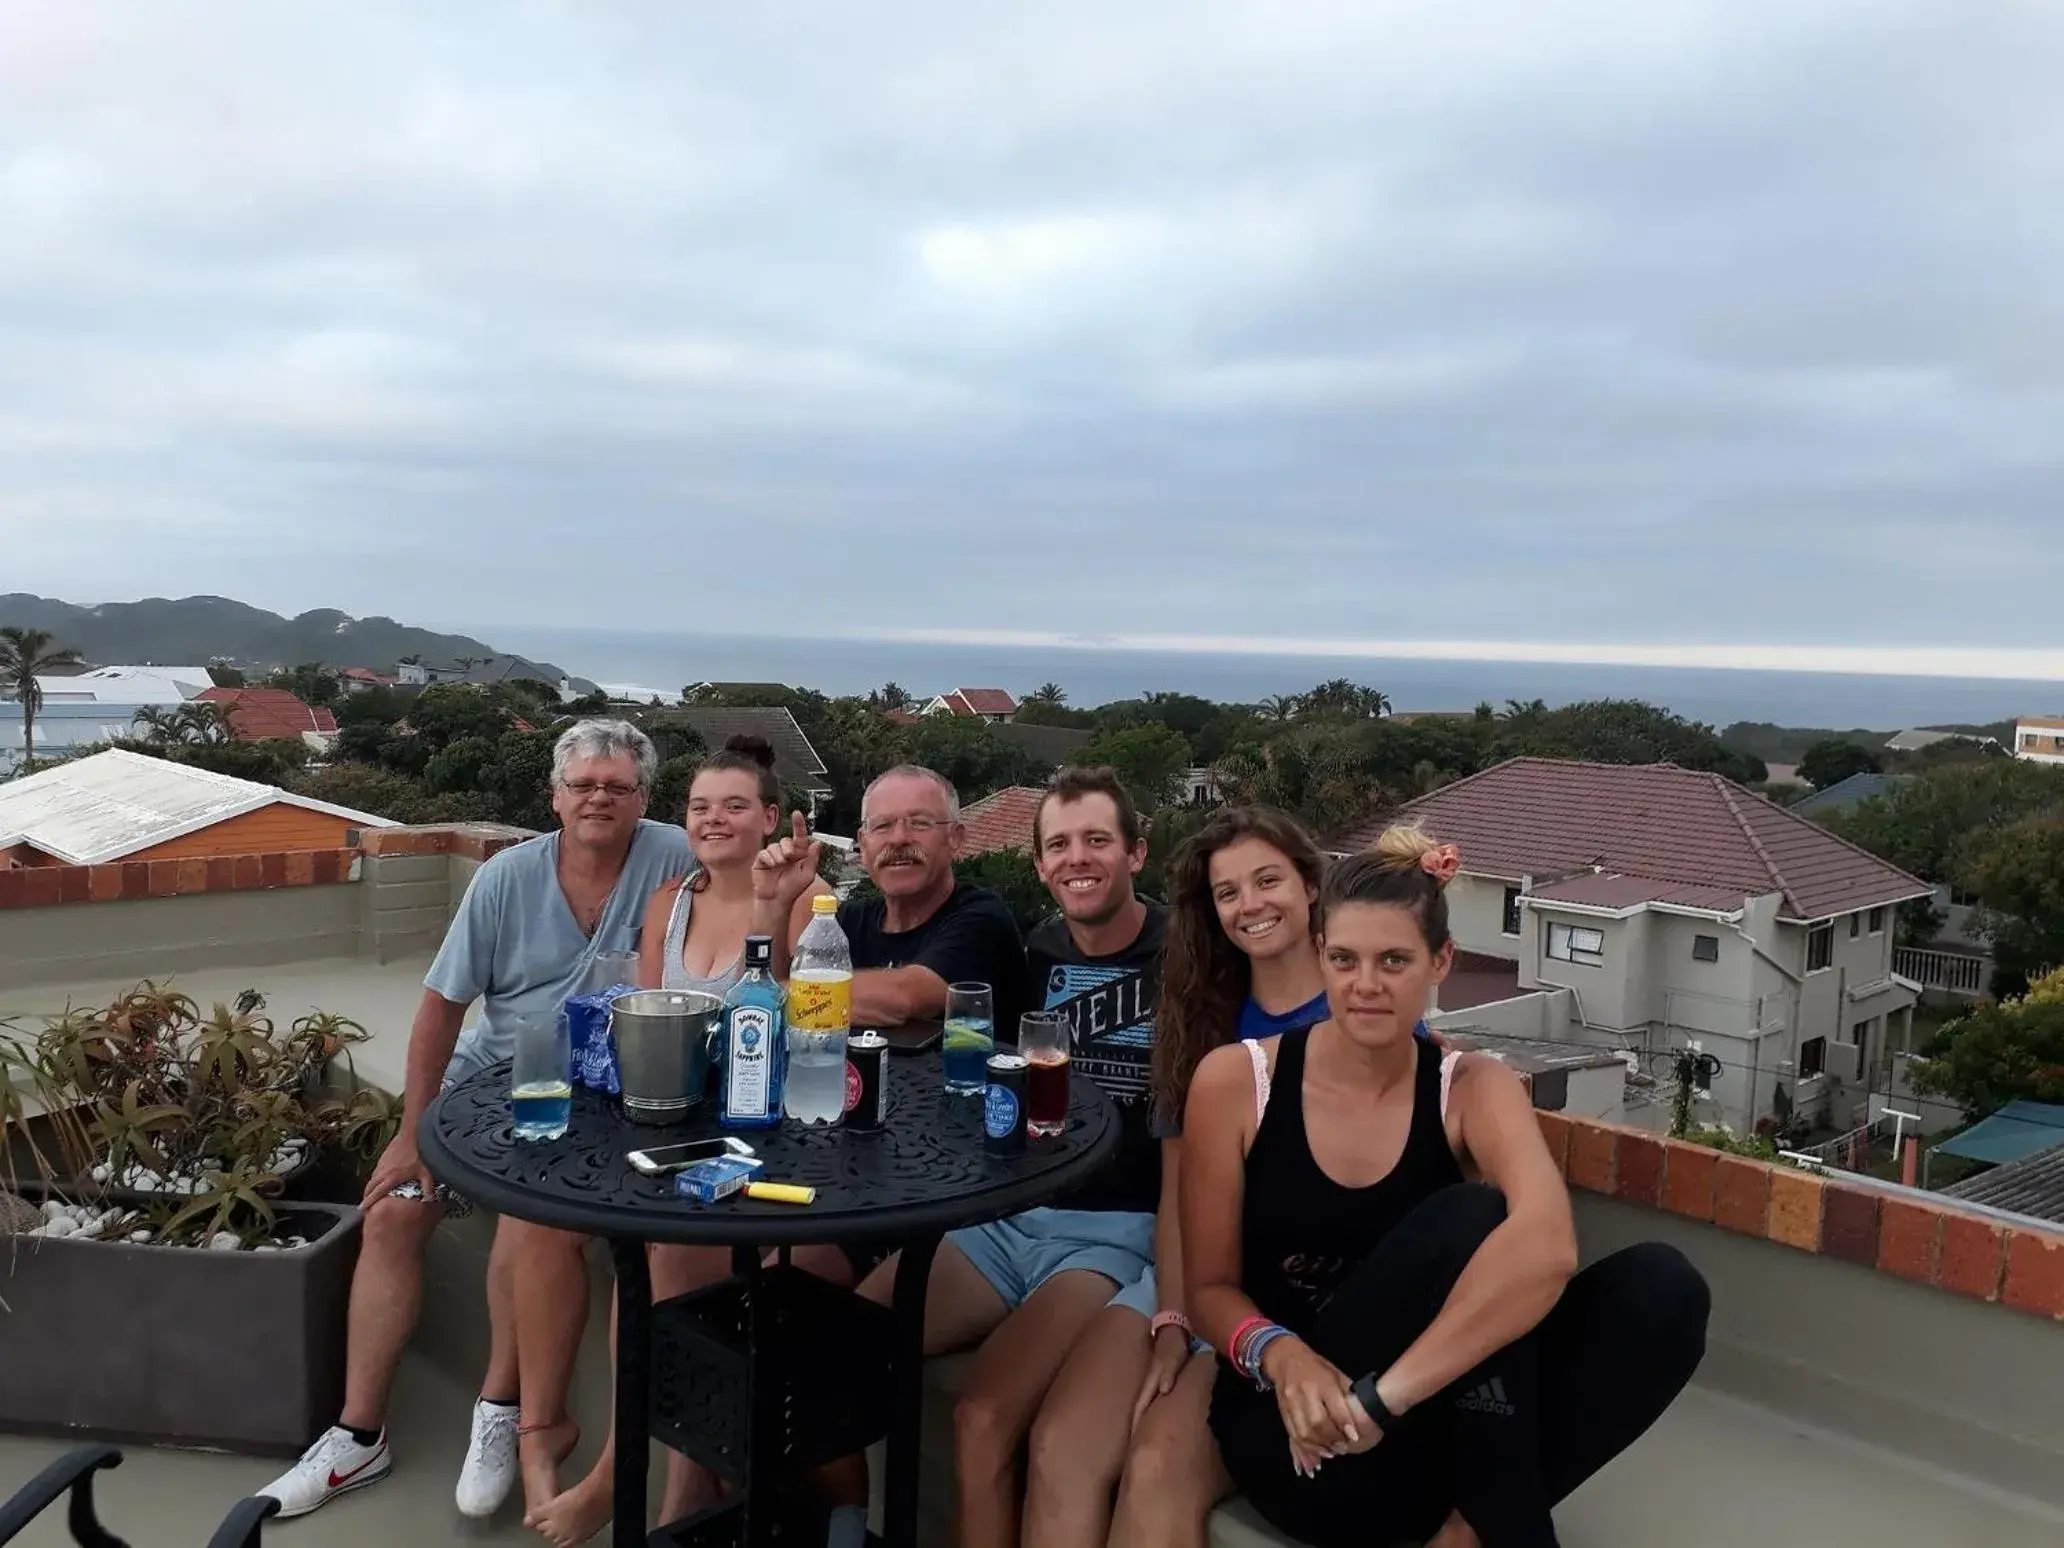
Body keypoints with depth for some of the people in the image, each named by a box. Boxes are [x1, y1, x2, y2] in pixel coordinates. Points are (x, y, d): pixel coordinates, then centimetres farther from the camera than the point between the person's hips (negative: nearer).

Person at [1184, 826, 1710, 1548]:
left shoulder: (1473, 1089, -6)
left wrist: (1385, 1394, -39)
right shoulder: (1233, 1080, -9)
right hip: (1298, 1443, -3)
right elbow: (1211, 1288, -3)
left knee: (1662, 1286, -20)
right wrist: (1278, 1354, -26)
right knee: (1468, 1218, -28)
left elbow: (1547, 1245, -28)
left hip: (1428, 1429, 3)